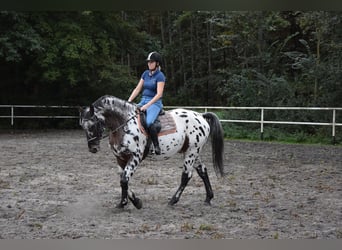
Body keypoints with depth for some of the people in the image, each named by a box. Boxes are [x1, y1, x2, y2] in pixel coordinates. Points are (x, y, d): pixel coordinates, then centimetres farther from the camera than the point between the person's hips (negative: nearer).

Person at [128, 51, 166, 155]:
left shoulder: (160, 76, -9)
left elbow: (159, 94, -17)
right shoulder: (145, 73, 12)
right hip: (143, 100, 7)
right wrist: (129, 101, 1)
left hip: (155, 103, -7)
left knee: (148, 122, -33)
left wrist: (147, 106, -24)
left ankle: (156, 146, -21)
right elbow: (137, 89, 13)